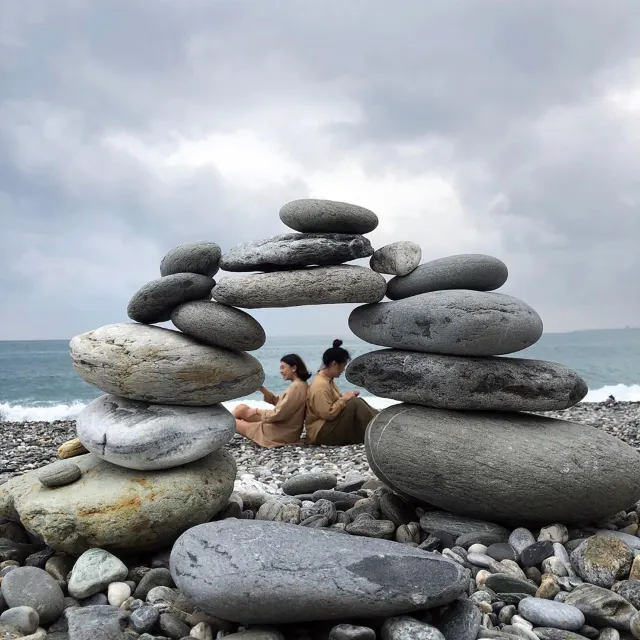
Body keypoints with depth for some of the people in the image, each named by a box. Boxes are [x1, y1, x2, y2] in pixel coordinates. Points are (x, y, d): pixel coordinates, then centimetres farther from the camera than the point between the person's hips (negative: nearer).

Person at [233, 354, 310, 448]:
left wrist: (257, 411, -8)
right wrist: (261, 388, 2)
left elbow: (278, 414, -23)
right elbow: (278, 401, 14)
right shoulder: (300, 385, 8)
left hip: (280, 433, -9)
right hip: (283, 429, 9)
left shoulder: (296, 387, -22)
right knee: (241, 408, 12)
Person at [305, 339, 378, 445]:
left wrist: (346, 397, 1)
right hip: (320, 433, -10)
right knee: (354, 404, -22)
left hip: (329, 425, 10)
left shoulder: (328, 380, 9)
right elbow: (327, 414, -26)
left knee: (357, 402, -4)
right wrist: (344, 399, -16)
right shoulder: (320, 385, -22)